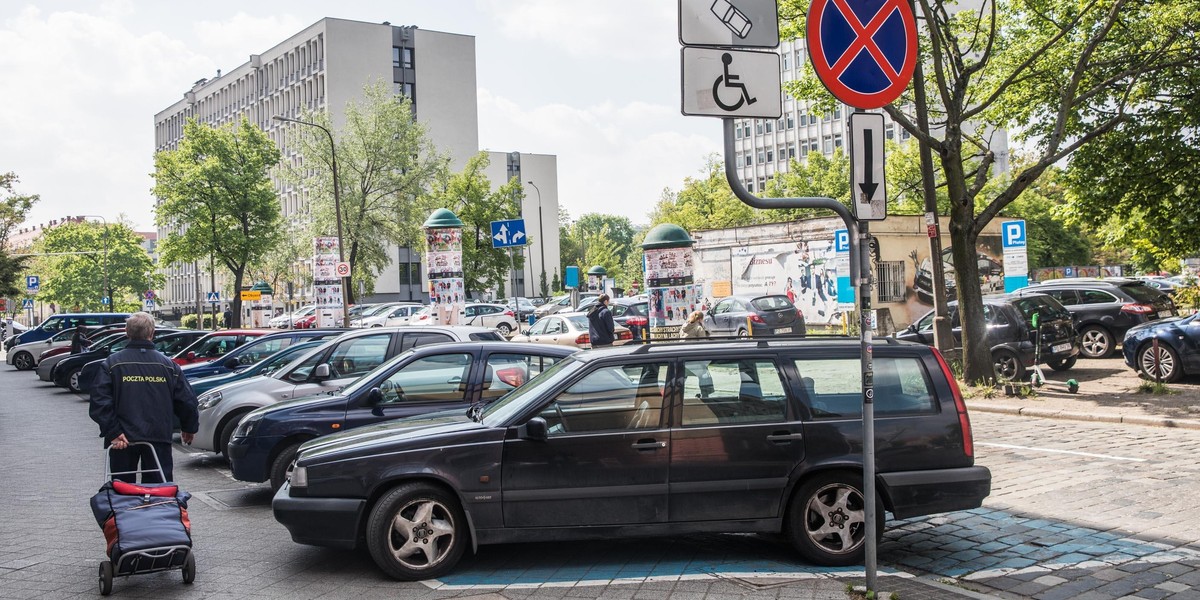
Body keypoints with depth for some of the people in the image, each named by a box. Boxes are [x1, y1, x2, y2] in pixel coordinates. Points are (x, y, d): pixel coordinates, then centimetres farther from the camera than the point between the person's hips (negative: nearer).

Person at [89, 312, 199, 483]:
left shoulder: (112, 363, -3)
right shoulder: (169, 365, 0)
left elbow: (99, 402, -12)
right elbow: (187, 402, 2)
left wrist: (113, 432, -10)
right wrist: (190, 429, 17)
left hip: (123, 439, -1)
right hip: (159, 437, 1)